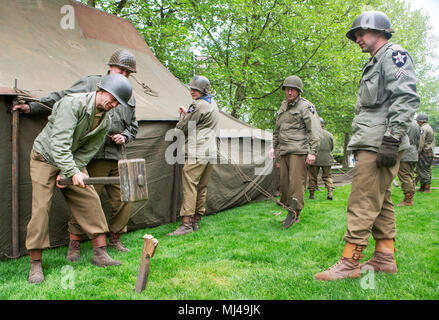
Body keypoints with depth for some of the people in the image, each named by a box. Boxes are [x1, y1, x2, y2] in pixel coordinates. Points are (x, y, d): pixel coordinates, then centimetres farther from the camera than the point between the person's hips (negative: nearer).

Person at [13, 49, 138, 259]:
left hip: (117, 158, 6)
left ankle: (114, 238, 25)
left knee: (124, 200, 6)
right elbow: (62, 99, 0)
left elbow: (133, 126, 26)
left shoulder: (129, 97, 17)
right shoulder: (91, 84, 1)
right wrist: (32, 107, -4)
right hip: (94, 156, -5)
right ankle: (74, 243, 12)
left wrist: (125, 137, 5)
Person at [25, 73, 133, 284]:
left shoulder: (105, 122, -6)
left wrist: (67, 173, -13)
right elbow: (59, 142, -32)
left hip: (73, 161, 6)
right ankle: (35, 264, 0)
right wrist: (72, 172, -38)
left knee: (90, 200, -3)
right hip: (45, 157, -6)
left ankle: (100, 253, 5)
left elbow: (87, 152, -3)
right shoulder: (72, 103, -26)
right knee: (41, 207, -11)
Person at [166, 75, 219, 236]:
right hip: (210, 152, 10)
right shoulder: (212, 103, 19)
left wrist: (183, 118, 14)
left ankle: (186, 223, -13)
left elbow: (182, 127, -7)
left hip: (197, 153, -10)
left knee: (189, 185, -11)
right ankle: (195, 221, 16)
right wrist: (187, 113, 20)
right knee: (202, 187, 10)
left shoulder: (199, 105, -11)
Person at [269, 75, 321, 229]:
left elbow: (314, 130, -9)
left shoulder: (306, 106, -3)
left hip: (298, 150, -7)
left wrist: (313, 152, -17)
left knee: (296, 182, -12)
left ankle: (294, 213, -8)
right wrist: (274, 147, 26)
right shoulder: (283, 107, 19)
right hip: (283, 151, 7)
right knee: (284, 183, 6)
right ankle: (293, 215, 14)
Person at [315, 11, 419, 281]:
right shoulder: (376, 64, 28)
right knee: (381, 202, 10)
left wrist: (391, 140, -24)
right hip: (372, 144, 11)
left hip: (379, 145, -11)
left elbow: (406, 99, -16)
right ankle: (386, 257, 17)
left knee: (363, 203, -12)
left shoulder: (394, 54, -3)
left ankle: (350, 262, -9)